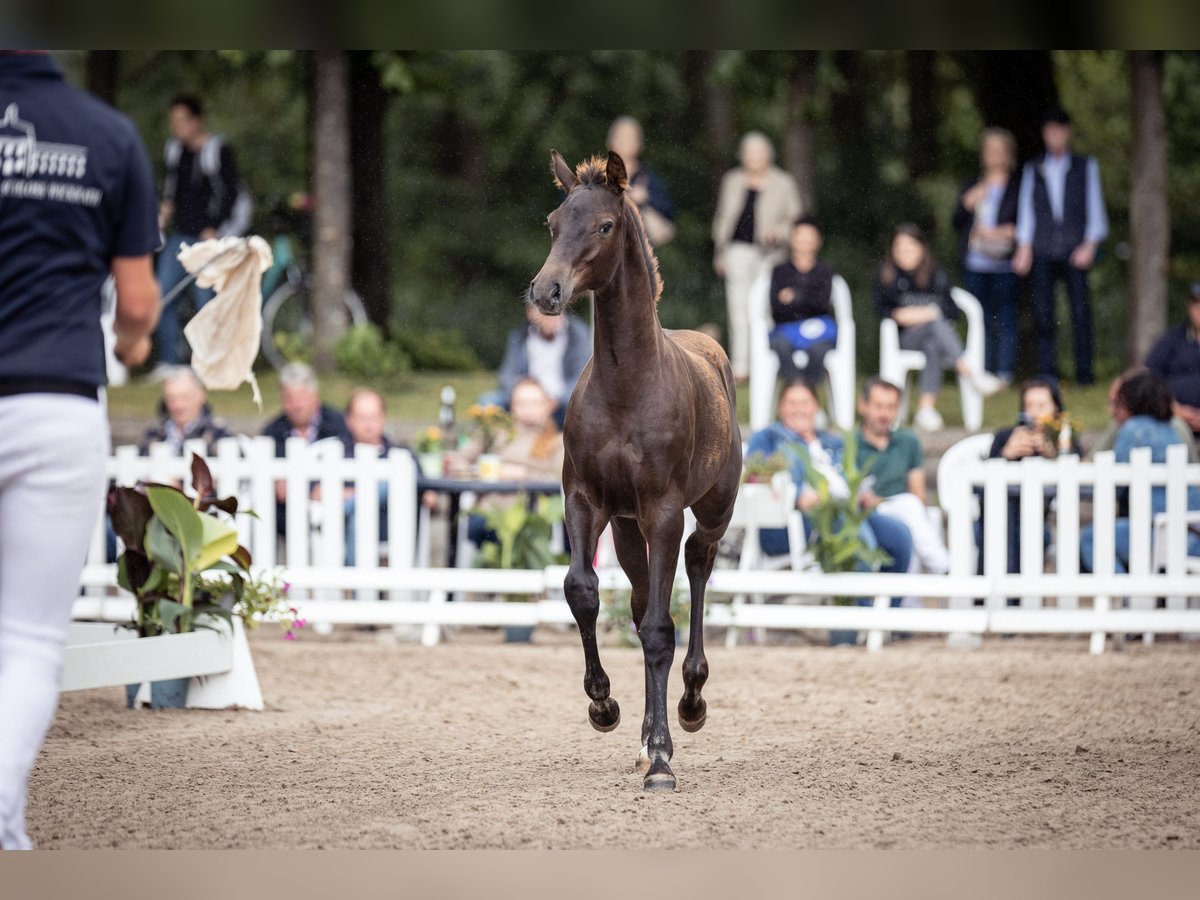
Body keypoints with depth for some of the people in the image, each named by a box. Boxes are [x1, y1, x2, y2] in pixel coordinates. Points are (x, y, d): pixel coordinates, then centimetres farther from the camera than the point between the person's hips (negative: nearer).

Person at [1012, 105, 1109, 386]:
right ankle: (1046, 371, 0)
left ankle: (1084, 370, -3)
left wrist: (1090, 244, -2)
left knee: (1081, 310, -7)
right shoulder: (1033, 169, 13)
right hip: (1042, 252, 1)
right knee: (1042, 313, -4)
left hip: (1075, 251, -1)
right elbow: (1026, 209, 13)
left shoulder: (1086, 166, 10)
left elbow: (1095, 207, 8)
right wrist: (1024, 247, 3)